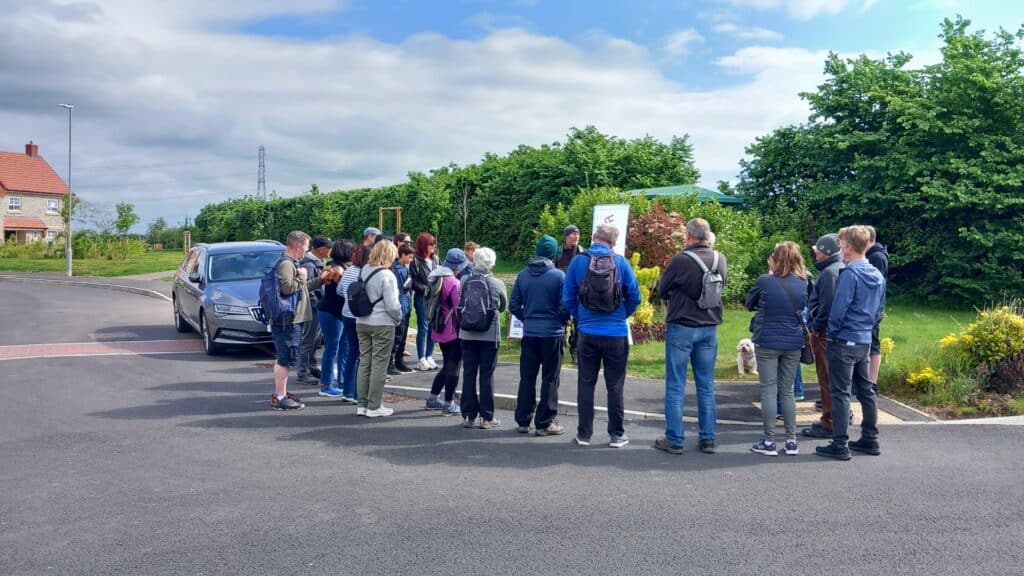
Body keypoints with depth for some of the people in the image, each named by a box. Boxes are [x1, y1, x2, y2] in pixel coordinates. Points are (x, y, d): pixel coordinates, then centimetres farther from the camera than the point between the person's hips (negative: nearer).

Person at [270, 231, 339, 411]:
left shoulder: (290, 264, 18)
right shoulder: (286, 264, -15)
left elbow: (301, 287, 28)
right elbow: (287, 287, -29)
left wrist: (320, 279, 24)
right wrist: (302, 276, -15)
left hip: (290, 320, 11)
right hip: (287, 320, -11)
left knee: (283, 358, 17)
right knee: (284, 359, -6)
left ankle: (281, 393, 26)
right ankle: (280, 398, -2)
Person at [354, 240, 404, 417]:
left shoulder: (363, 271, 5)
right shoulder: (386, 275, -16)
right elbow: (392, 305, -17)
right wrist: (398, 318, 0)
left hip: (362, 322, 7)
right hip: (382, 324, -7)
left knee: (364, 363, 12)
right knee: (379, 365, 1)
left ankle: (362, 405, 18)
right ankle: (374, 407, 6)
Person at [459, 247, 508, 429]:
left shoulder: (464, 281, -5)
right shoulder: (496, 284, -9)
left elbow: (459, 306, 4)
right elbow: (503, 306, 7)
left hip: (467, 334, 2)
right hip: (489, 335, -2)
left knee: (468, 374, 9)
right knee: (486, 375, 5)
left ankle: (468, 415, 14)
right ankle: (486, 417, 9)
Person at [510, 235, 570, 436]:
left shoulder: (522, 275, 2)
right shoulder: (558, 276, -11)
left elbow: (514, 305, 4)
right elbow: (564, 306, -11)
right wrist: (562, 322, 8)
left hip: (529, 333, 4)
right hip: (552, 333, -4)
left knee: (527, 378, 12)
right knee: (550, 379, 5)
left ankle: (523, 421, 18)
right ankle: (545, 423, 9)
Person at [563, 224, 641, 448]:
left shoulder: (578, 261, -3)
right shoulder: (620, 262, -4)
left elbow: (568, 298, -2)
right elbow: (635, 297, -2)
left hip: (588, 333, 0)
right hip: (617, 333, 0)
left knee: (586, 383, 10)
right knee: (615, 385, 10)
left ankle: (584, 434, 15)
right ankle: (616, 434, 16)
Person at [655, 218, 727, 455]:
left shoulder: (680, 260, -16)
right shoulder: (720, 260, -2)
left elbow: (662, 291, -4)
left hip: (681, 328, -4)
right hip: (709, 329, 4)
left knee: (675, 387, 4)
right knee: (706, 386, 12)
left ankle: (674, 440, 7)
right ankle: (708, 438, 17)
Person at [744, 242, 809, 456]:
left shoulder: (765, 281, -10)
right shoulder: (803, 283, 1)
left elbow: (749, 304, 5)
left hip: (767, 343, -4)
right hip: (793, 344, 4)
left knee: (769, 390, 2)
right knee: (787, 391, 13)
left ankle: (768, 442, 3)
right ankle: (791, 441, 15)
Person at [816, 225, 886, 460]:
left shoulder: (850, 274, -17)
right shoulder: (877, 276, 9)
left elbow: (839, 309, -18)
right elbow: (878, 311, 16)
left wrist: (831, 333, -6)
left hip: (844, 341, -8)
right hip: (865, 341, 8)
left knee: (840, 393, -3)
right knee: (866, 390, 15)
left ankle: (840, 445, 0)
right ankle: (870, 439, 24)